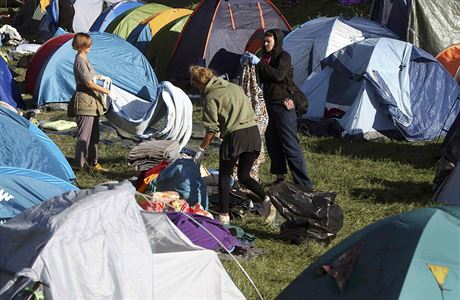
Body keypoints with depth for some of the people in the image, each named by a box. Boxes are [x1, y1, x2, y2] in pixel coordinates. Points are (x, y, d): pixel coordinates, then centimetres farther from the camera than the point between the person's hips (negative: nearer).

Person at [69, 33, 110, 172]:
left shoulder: (84, 59, 14)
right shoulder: (80, 61, -17)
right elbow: (89, 83, -18)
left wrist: (98, 77, 31)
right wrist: (106, 91, -12)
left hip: (92, 101, 10)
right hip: (85, 100, -10)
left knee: (94, 134, 15)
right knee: (84, 135, -8)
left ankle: (94, 163, 23)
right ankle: (78, 165, -5)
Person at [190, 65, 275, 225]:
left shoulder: (210, 97, -1)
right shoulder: (234, 87, 19)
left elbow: (212, 129, -5)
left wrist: (202, 149, 4)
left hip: (234, 135, -6)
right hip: (253, 132, 6)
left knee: (224, 176, 10)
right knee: (244, 176, 16)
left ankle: (224, 215, 10)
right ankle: (266, 198, -6)